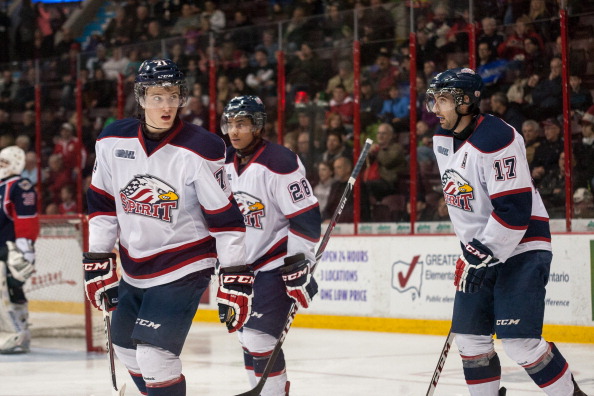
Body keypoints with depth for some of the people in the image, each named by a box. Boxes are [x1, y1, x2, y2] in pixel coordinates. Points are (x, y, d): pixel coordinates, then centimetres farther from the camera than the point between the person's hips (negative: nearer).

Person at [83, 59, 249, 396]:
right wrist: (97, 263, 3)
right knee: (127, 347, 20)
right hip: (134, 269, 6)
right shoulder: (114, 141, -5)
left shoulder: (201, 150, -18)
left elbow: (226, 218, -14)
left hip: (183, 267, -6)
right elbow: (103, 204, 5)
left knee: (155, 353, -17)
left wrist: (236, 279, -16)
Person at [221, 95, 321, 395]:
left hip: (277, 265, -8)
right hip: (244, 265, 8)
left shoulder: (280, 163, -19)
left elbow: (306, 218, -20)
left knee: (259, 338, -15)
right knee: (248, 338, 13)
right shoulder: (225, 164, 5)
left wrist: (298, 267, -22)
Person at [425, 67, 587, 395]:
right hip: (480, 248, 9)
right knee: (469, 337, 7)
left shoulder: (495, 139, -23)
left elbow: (513, 209, -26)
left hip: (519, 247, -9)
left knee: (519, 341, -17)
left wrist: (485, 257, -23)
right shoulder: (443, 139, 6)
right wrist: (471, 253, 18)